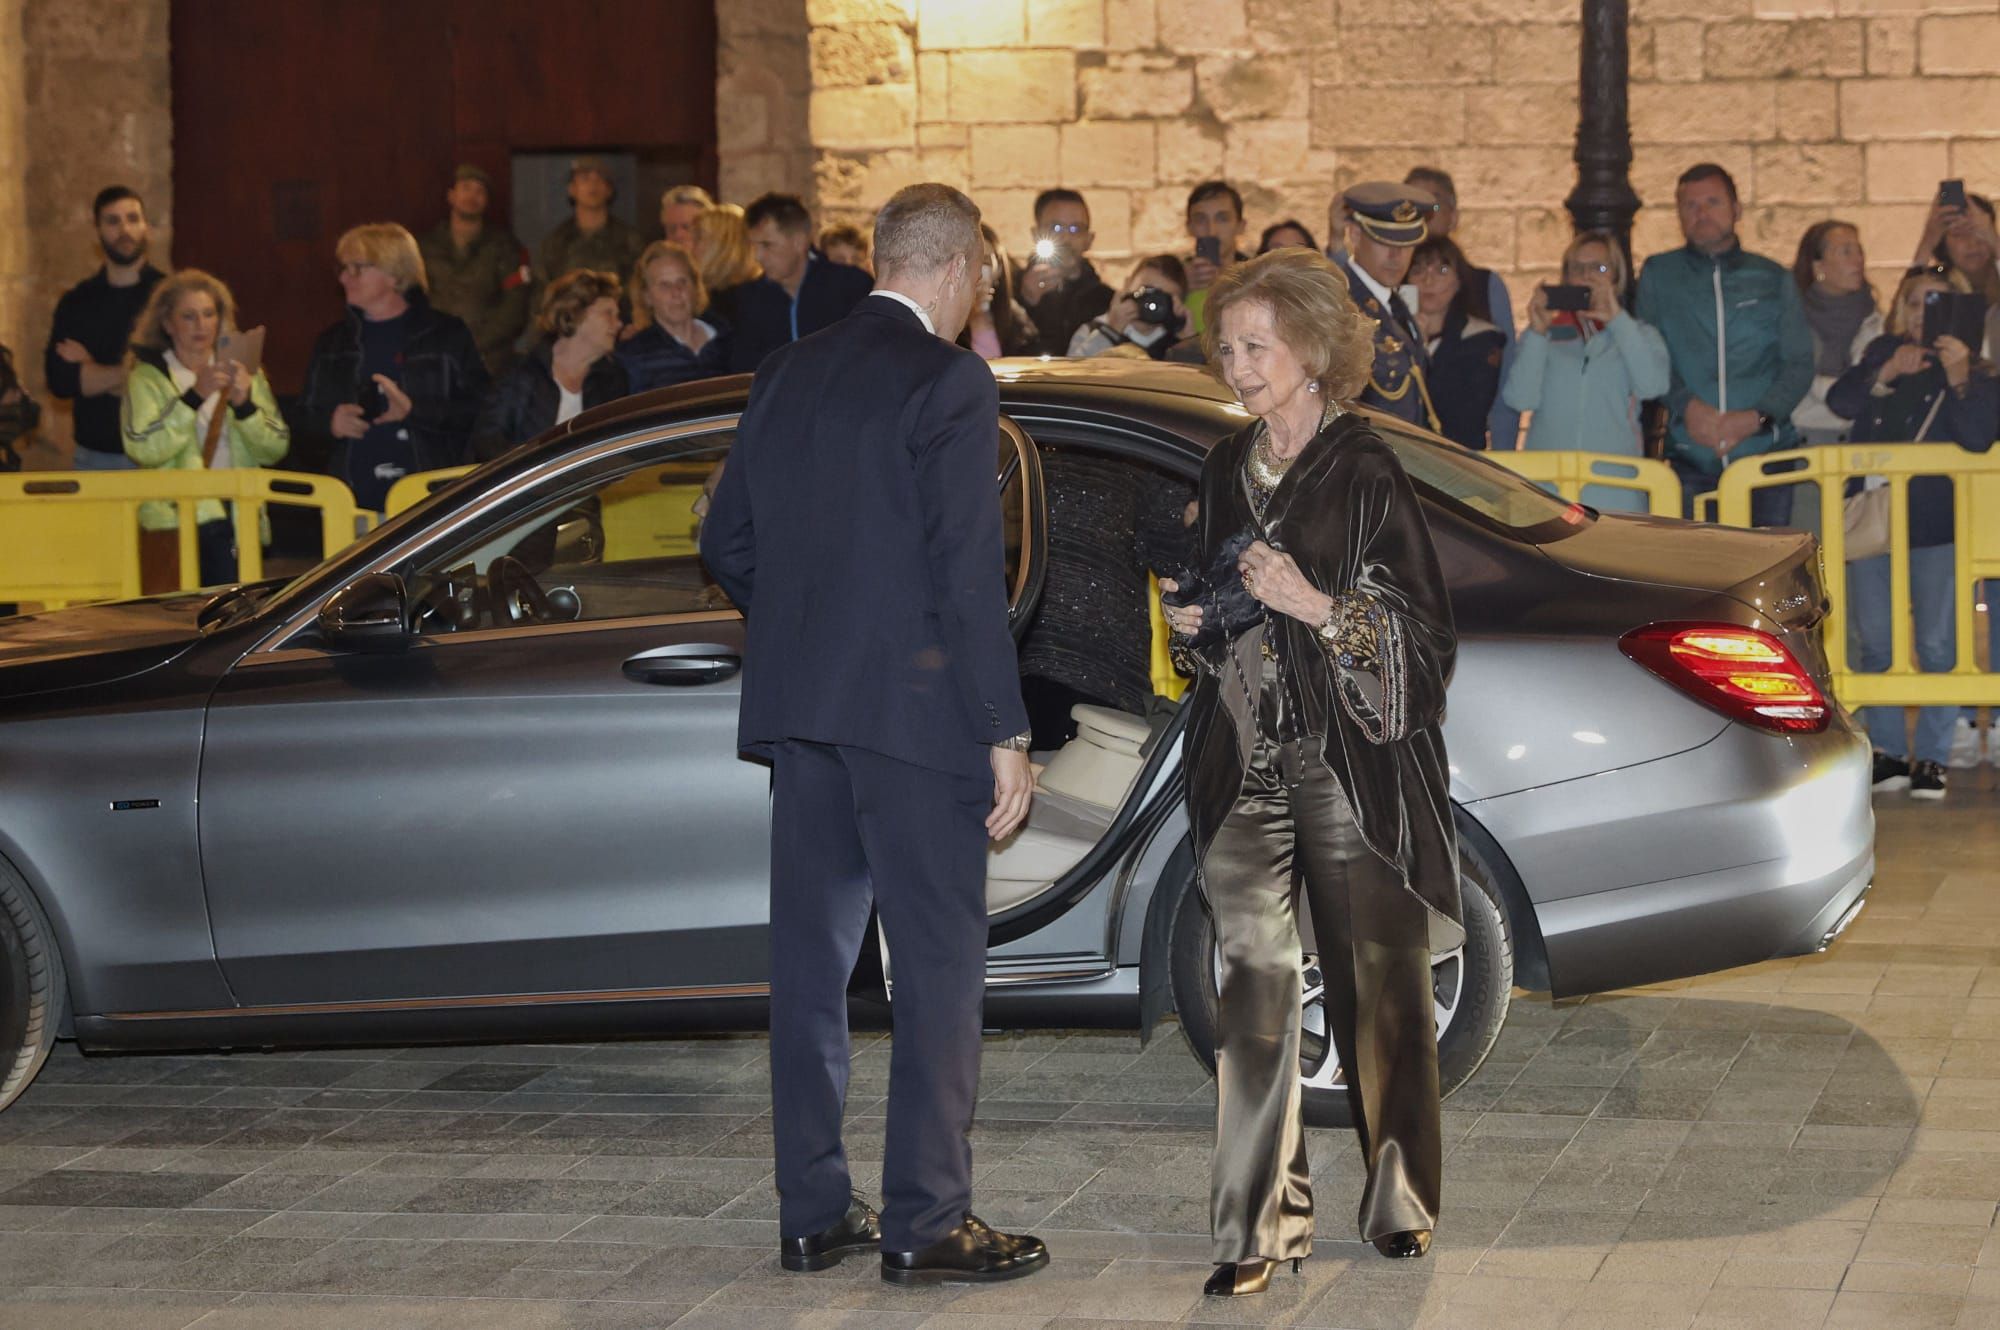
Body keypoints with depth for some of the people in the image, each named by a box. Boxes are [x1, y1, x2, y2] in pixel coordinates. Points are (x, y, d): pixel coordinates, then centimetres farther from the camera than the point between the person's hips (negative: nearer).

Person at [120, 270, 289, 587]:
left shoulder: (242, 373, 16)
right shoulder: (148, 376, 5)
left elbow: (275, 450, 6)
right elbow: (141, 448, -12)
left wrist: (244, 403, -10)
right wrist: (194, 396, -17)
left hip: (241, 519, 4)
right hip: (177, 516, -4)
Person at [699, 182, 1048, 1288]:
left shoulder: (787, 374, 9)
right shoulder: (950, 384, -11)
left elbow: (727, 544, 13)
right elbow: (967, 573, -15)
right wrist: (1005, 733, -12)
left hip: (799, 702, 7)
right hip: (911, 705, -7)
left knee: (809, 958, 11)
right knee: (939, 964, 0)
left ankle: (813, 1212, 17)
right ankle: (926, 1224, 0)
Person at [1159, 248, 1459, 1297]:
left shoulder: (1365, 473, -7)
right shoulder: (1227, 468, 13)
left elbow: (1423, 639, -8)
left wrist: (1313, 605, -19)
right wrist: (1191, 619, 6)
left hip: (1352, 767, -4)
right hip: (1246, 765, 5)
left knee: (1377, 985, 5)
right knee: (1253, 986, -4)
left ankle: (1397, 1200, 22)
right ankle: (1262, 1223, -1)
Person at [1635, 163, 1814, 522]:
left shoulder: (1773, 280, 14)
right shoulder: (1658, 275, 12)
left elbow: (1799, 364, 8)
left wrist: (1757, 417, -9)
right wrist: (1686, 406, -14)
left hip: (1764, 451, 1)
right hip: (1688, 461, -1)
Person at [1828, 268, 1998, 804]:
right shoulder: (1882, 353, 10)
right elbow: (1840, 401, -4)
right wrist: (1887, 374, -19)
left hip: (1936, 523, -3)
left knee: (1936, 644, -5)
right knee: (1873, 642, 4)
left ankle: (1931, 756, 3)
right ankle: (1887, 753, 12)